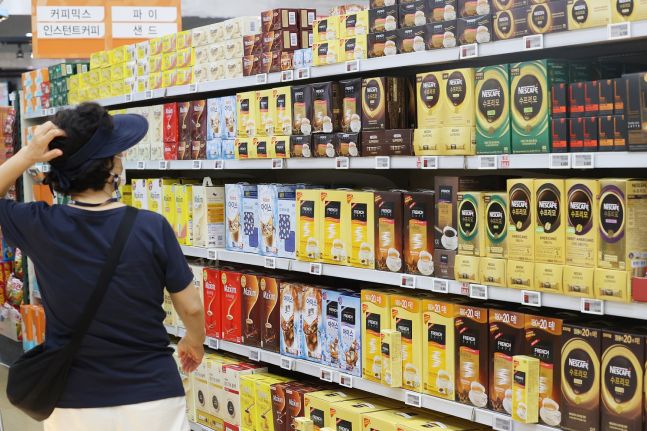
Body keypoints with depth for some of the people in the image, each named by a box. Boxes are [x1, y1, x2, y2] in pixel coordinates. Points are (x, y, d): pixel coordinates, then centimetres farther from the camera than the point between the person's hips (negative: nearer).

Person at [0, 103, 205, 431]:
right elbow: (191, 307, -4)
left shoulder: (38, 226, -13)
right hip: (152, 398, -1)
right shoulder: (152, 227, -16)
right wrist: (195, 342, 17)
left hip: (74, 404, 2)